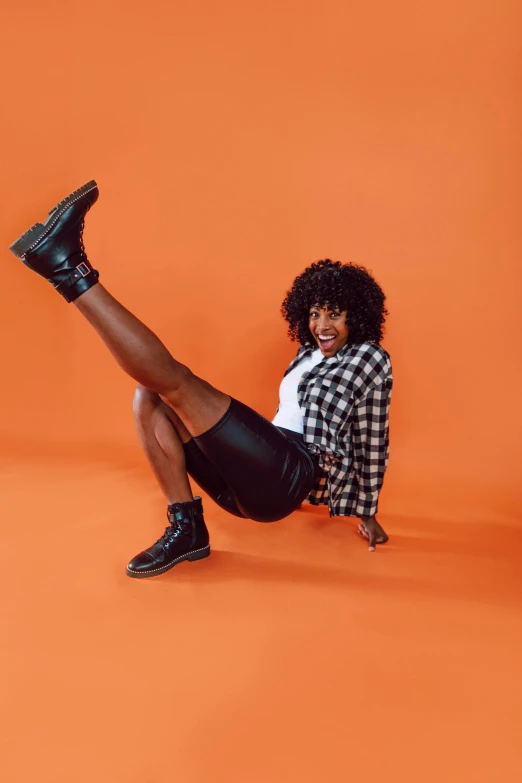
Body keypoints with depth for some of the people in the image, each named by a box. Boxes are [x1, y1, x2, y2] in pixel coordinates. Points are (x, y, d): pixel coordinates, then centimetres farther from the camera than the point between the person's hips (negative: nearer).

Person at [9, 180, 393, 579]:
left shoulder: (370, 358, 5)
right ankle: (186, 528, -12)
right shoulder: (308, 356, 24)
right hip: (260, 479, 8)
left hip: (292, 474, -8)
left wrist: (368, 513, 10)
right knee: (151, 397, -3)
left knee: (174, 380, -22)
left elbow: (373, 437, 6)